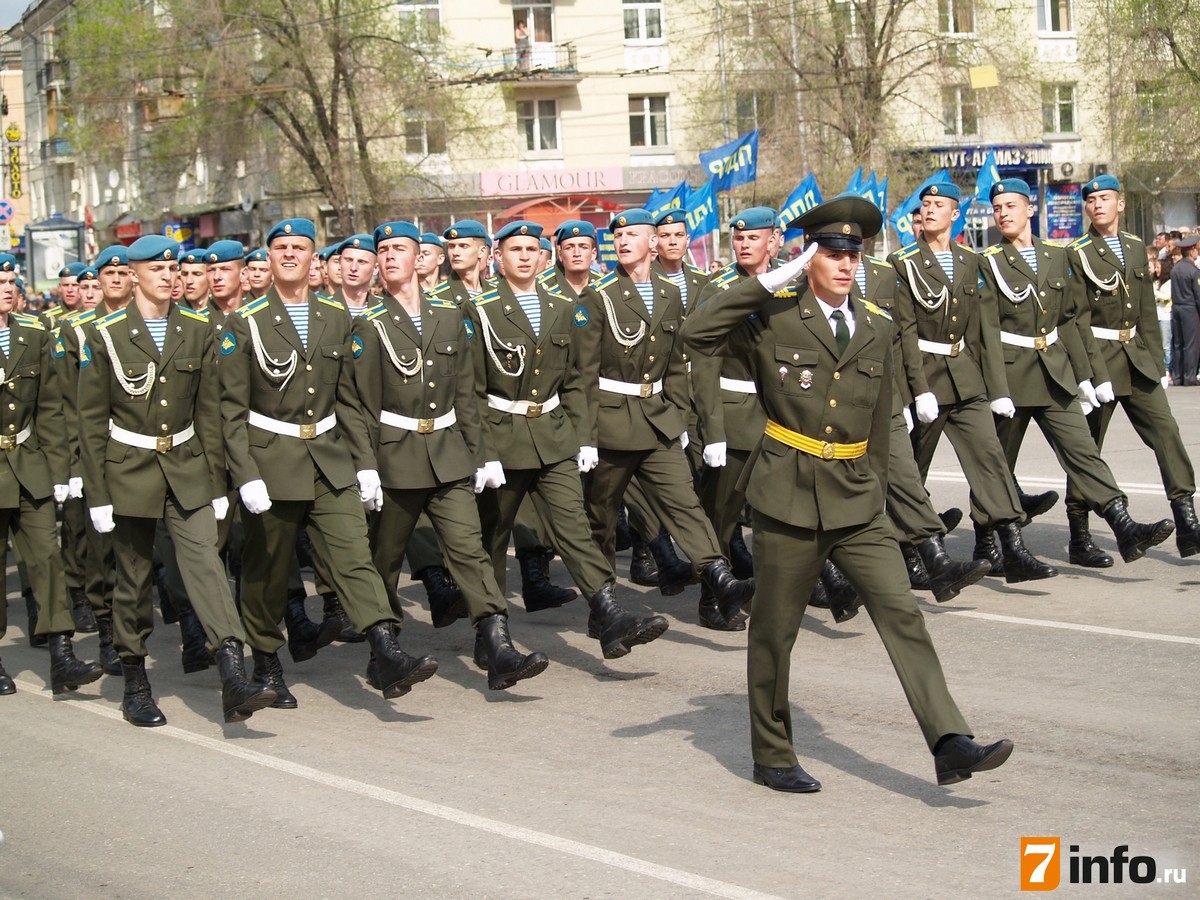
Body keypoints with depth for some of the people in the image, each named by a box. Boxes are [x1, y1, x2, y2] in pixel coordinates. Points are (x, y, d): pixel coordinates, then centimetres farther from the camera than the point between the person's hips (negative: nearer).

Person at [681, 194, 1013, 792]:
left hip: (857, 502, 4)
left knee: (902, 614, -8)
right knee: (774, 631, 7)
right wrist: (773, 280, -18)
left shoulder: (877, 329, 10)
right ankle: (772, 757, 23)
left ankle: (950, 744, -11)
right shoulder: (773, 320, -5)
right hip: (788, 499, -3)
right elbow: (697, 334, -20)